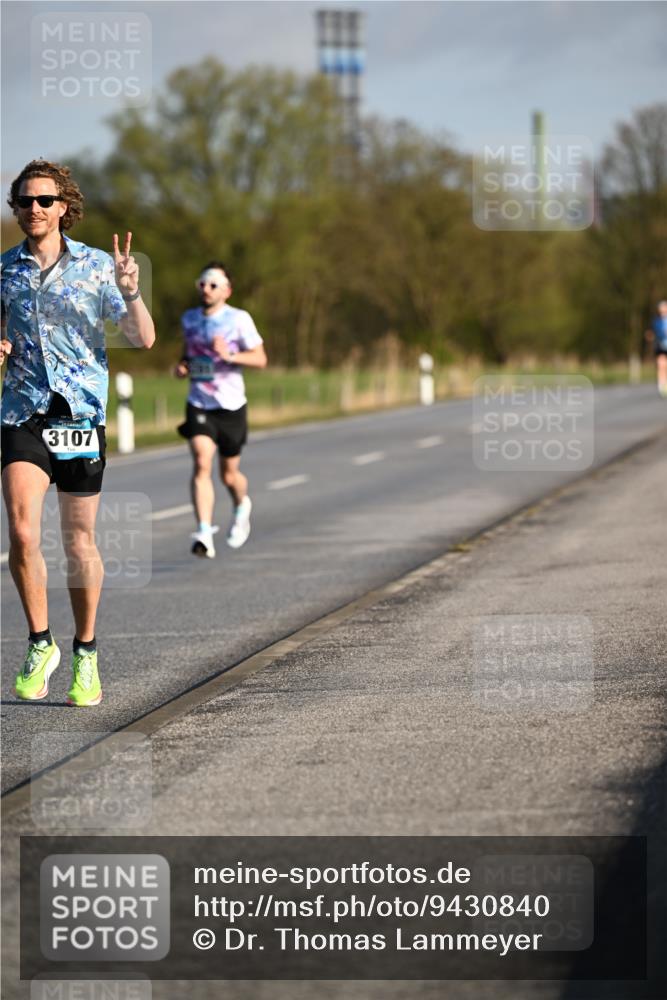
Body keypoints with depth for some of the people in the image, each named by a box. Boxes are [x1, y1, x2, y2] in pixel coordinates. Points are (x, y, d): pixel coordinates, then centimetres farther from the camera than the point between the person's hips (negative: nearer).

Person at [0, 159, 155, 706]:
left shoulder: (96, 265, 0)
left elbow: (144, 339, -3)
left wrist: (130, 292, -20)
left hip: (81, 413, -1)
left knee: (79, 542, 6)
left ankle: (86, 655, 21)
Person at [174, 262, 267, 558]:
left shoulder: (239, 319, -6)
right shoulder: (189, 319, 7)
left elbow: (260, 358, -7)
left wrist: (230, 356, -23)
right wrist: (182, 365, 2)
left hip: (231, 406, -2)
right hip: (199, 405, 2)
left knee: (229, 473, 9)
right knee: (201, 464, -19)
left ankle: (241, 507, 45)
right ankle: (204, 534, -27)